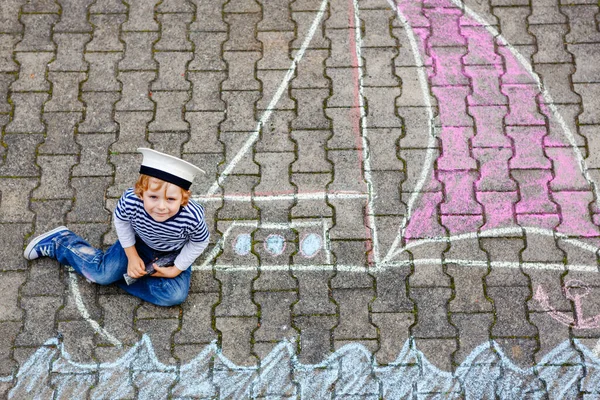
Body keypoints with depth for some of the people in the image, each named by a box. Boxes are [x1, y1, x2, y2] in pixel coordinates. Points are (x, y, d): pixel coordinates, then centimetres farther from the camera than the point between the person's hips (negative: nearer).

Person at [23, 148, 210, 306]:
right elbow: (121, 221, -11)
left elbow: (200, 243, -17)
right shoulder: (130, 200, -37)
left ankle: (120, 275, 0)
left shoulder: (192, 217, -41)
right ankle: (60, 242, 25)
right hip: (139, 242, 1)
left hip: (174, 254, 0)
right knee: (102, 273, -2)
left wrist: (176, 269, -14)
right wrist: (132, 256, -9)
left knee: (175, 295, -18)